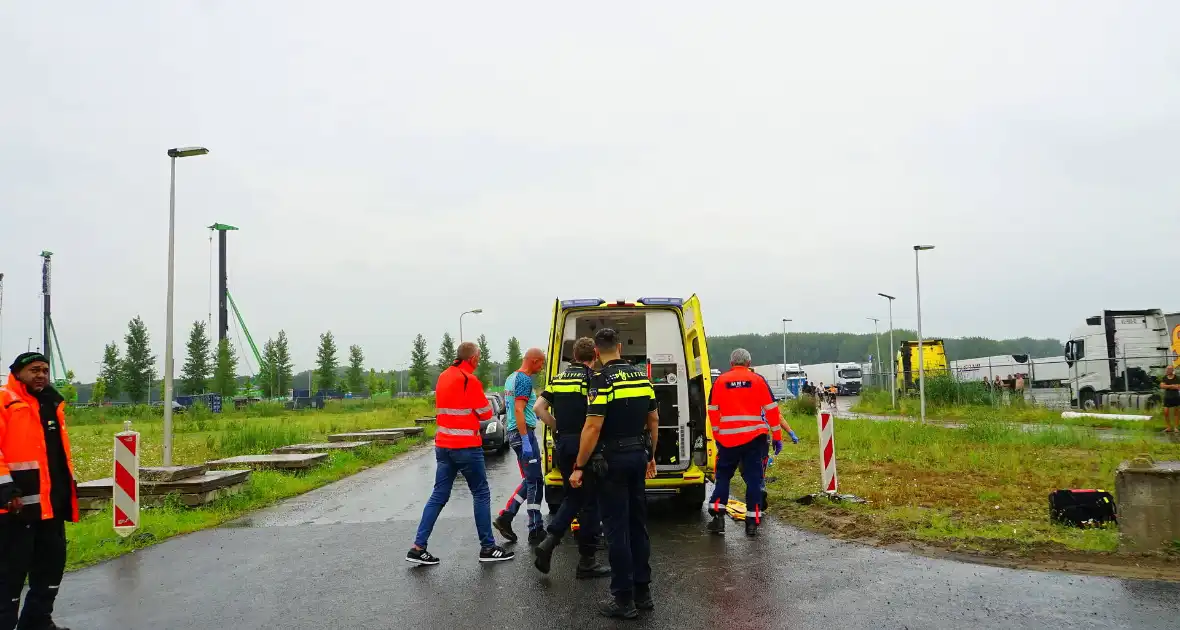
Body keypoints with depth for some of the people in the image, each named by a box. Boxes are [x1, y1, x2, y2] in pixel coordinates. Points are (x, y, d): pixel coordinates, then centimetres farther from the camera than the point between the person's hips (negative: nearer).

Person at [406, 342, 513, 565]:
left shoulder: (443, 377, 10)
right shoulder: (469, 379, -14)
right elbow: (486, 413, -9)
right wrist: (485, 402, 10)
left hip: (443, 445, 7)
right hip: (466, 446, -7)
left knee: (439, 495, 9)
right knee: (481, 494, 4)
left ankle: (418, 547, 6)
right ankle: (487, 548, 9)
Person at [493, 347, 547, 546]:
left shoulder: (511, 378, 15)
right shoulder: (525, 379, -15)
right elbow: (519, 410, -22)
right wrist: (526, 440, -24)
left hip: (514, 433, 10)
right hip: (524, 433, -10)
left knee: (529, 480, 16)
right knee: (535, 482, -4)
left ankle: (505, 517, 12)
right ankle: (536, 531, 0)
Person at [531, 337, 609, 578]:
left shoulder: (558, 379, 10)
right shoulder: (591, 378, -9)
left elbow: (539, 408, 5)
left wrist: (558, 428, 11)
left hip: (562, 444, 6)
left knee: (573, 498, 20)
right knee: (590, 502, 4)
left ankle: (549, 541, 2)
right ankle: (586, 561, 9)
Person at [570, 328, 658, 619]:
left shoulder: (602, 379, -15)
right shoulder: (641, 376, 7)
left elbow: (593, 427, -20)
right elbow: (653, 420, 12)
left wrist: (579, 467, -14)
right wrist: (651, 456, 22)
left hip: (612, 459, -6)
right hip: (638, 456, 7)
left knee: (617, 529, 0)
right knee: (638, 525, 14)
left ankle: (624, 600, 5)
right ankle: (643, 593, 20)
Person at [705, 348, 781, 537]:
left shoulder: (720, 382, 3)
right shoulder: (758, 380, 1)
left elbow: (713, 412, 6)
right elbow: (772, 410, 0)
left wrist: (717, 436, 16)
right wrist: (777, 437, 7)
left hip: (727, 439, 1)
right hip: (754, 438, 0)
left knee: (723, 476, 14)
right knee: (753, 478, 7)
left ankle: (717, 517, 7)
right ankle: (753, 522, 7)